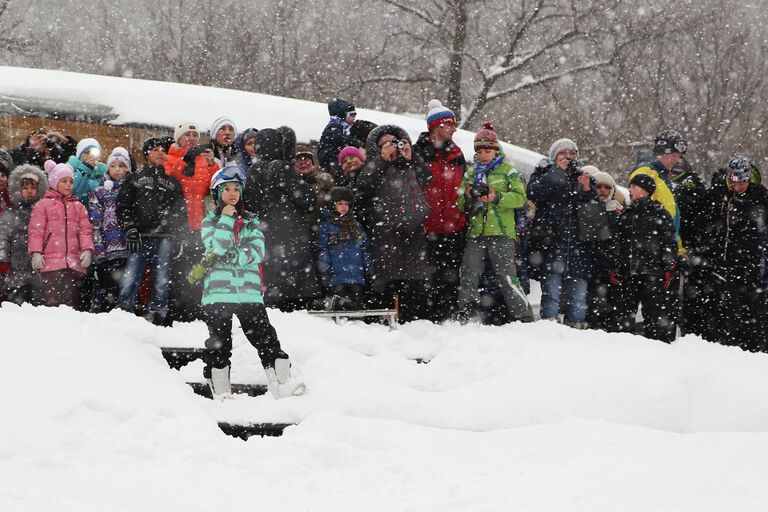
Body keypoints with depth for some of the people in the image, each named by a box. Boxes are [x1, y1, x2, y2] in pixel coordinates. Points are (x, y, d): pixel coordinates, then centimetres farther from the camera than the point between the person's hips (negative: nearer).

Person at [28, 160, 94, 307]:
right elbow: (36, 231, 3)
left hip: (73, 262, 4)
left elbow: (85, 230, 13)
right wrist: (35, 252, -10)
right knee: (54, 300, -14)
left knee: (69, 300, 1)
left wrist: (87, 249, -4)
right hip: (50, 261, -4)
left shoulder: (78, 207, 21)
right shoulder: (43, 205, 10)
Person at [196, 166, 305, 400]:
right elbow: (217, 248, -9)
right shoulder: (210, 221, 10)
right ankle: (220, 390, 5)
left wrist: (231, 256, -10)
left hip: (249, 290, 1)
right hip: (218, 291, -1)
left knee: (265, 336, -8)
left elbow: (258, 251, 1)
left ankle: (282, 381, -14)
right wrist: (226, 219, -9)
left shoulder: (250, 221, 16)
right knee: (219, 342, 0)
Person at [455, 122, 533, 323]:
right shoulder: (471, 173, 19)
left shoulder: (507, 170, 6)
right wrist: (467, 197, -5)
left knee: (507, 277, -8)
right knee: (469, 275, -2)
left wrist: (497, 198, -17)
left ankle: (525, 318, -3)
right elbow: (460, 205, 17)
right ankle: (464, 316, 4)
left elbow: (520, 197, -4)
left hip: (501, 233, -4)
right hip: (476, 233, 5)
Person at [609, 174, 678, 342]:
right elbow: (617, 244, 20)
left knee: (655, 314, -7)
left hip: (653, 273, -5)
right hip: (627, 273, 5)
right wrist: (614, 269, 11)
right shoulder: (626, 214, 19)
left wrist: (669, 268, -9)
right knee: (624, 311, 5)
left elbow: (670, 243, -1)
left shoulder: (659, 213, 3)